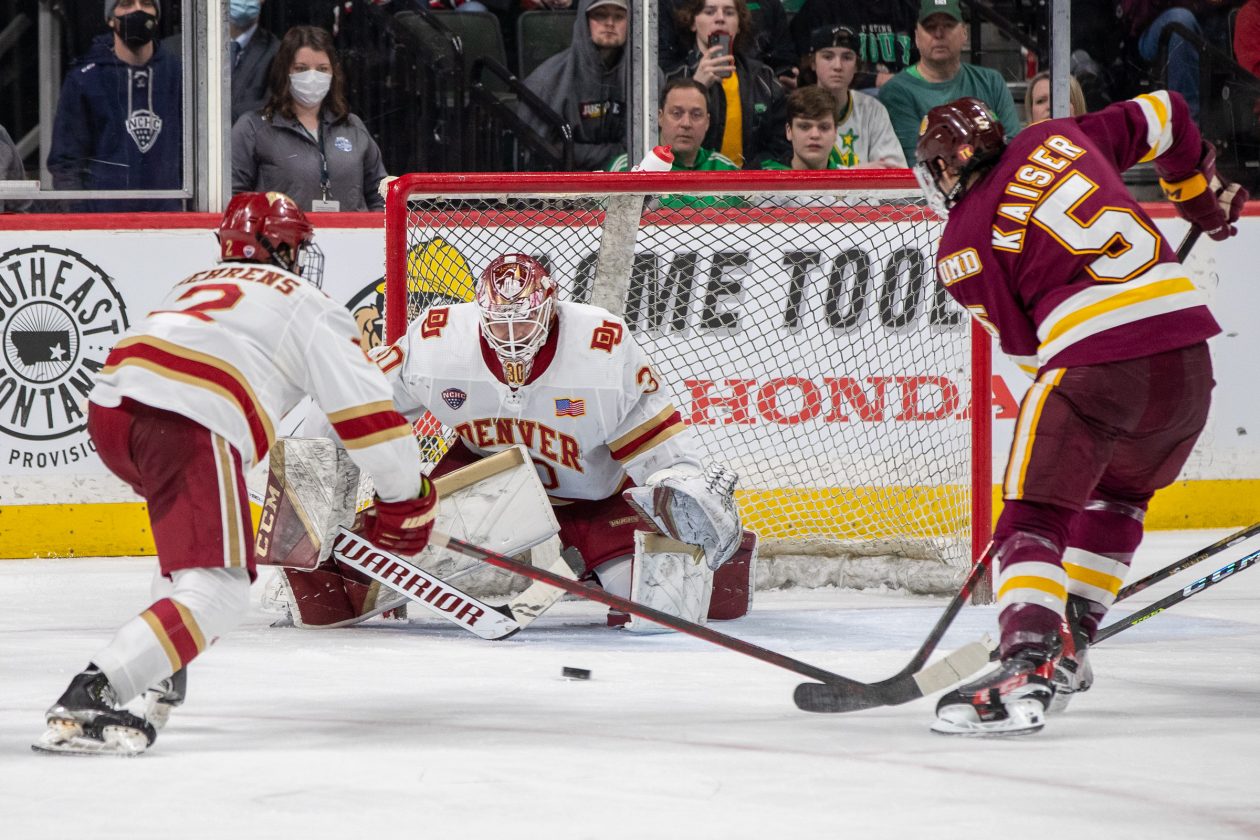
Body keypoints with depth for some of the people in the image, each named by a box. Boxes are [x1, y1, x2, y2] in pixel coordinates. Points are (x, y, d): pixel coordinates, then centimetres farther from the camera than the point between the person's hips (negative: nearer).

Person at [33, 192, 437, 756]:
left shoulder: (192, 286, 36)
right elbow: (368, 411, 10)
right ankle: (88, 700, -29)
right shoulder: (309, 306, 16)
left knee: (192, 517, 35)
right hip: (187, 426, -8)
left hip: (108, 404, 8)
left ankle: (159, 676, 26)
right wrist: (406, 503, 22)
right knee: (217, 592, -11)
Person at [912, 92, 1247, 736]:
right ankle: (1069, 645, 29)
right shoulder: (1056, 140, 16)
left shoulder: (963, 245, 4)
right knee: (1119, 494, 27)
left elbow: (1023, 343, 7)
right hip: (1188, 356, 6)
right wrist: (1203, 197, 44)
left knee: (1033, 517, -6)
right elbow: (1163, 117, 28)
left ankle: (1026, 669, -25)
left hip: (1090, 358, -6)